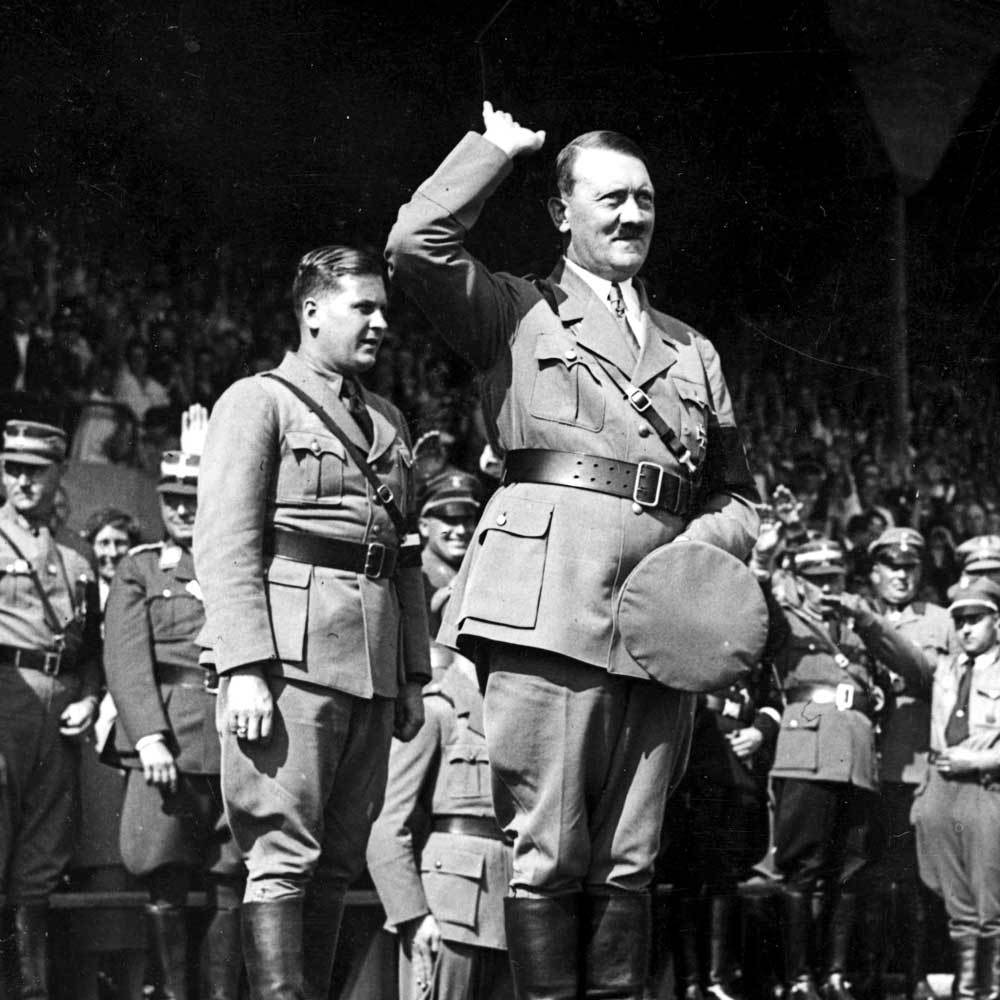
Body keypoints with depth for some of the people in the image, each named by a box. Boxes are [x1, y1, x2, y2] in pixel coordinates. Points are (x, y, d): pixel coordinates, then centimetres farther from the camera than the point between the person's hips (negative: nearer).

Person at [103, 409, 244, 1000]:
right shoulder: (141, 569, 11)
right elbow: (125, 658, 0)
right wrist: (149, 737, -14)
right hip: (168, 744, -1)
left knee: (229, 887, 1)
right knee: (166, 887, -4)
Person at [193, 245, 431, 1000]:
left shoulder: (388, 421, 22)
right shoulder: (258, 401, 2)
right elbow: (226, 543, -7)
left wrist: (414, 674, 15)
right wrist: (245, 668, -17)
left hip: (373, 664, 7)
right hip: (293, 651, -6)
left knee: (339, 862, 6)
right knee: (284, 857, -10)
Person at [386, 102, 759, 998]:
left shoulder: (694, 352, 25)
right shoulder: (519, 314, 12)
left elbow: (736, 495, 25)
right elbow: (416, 248, -5)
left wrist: (701, 549, 4)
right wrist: (496, 149, 5)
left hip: (661, 614, 5)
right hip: (551, 602, -4)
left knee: (627, 863, 5)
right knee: (548, 853, -8)